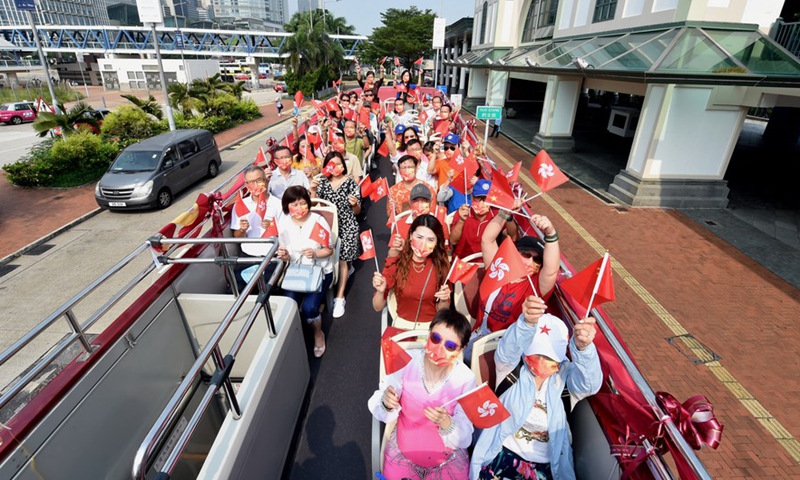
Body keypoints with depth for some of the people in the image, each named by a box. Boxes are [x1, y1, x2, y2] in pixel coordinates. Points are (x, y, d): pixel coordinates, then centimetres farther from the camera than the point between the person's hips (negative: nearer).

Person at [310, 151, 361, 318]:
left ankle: (340, 298, -3)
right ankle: (348, 268, 43)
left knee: (341, 258, -8)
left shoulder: (351, 182, -3)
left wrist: (354, 204, -23)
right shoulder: (323, 182, 6)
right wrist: (313, 190, -11)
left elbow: (357, 211, -1)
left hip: (347, 225, -4)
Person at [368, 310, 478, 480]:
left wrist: (446, 423, -37)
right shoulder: (406, 361, -22)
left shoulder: (466, 379, -22)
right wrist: (386, 403, -36)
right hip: (402, 452, 0)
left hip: (449, 460, 0)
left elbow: (464, 438, -17)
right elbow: (383, 414, -14)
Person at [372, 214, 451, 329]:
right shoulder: (395, 262, -11)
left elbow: (442, 311, 0)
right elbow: (378, 307, -5)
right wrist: (380, 291, -25)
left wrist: (444, 300, -20)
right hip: (403, 324, 0)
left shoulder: (441, 265, -10)